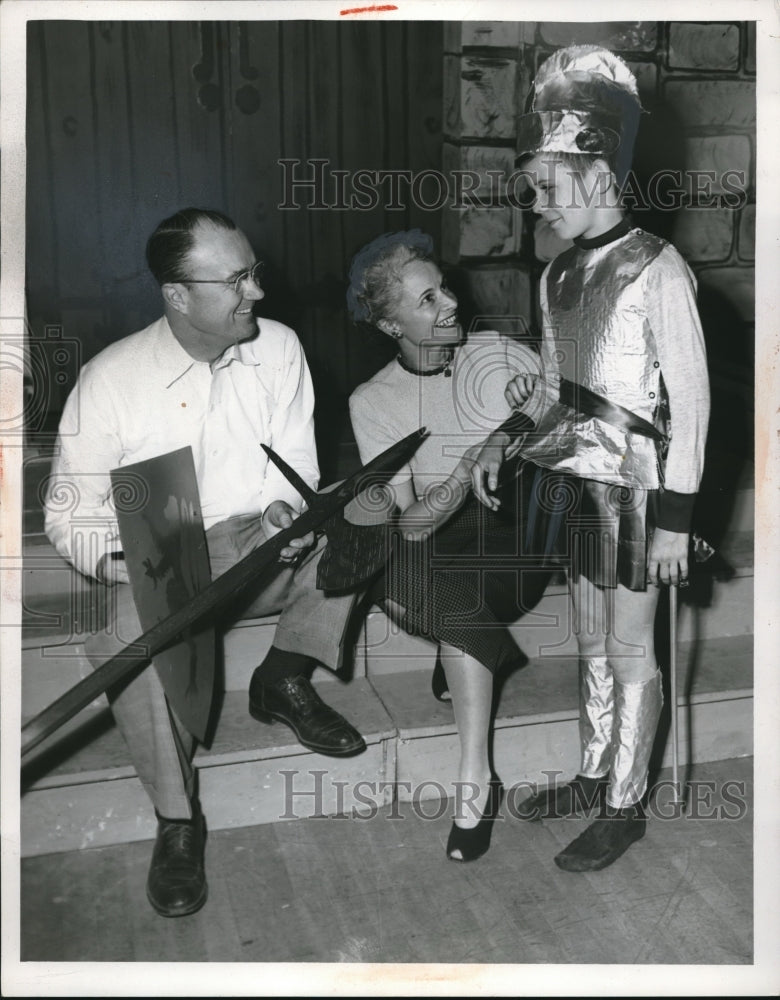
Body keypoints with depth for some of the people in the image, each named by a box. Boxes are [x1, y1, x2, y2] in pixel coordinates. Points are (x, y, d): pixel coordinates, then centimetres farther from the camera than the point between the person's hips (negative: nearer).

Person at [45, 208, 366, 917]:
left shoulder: (279, 347, -1)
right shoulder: (112, 378, -11)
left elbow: (297, 461, 2)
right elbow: (70, 515, -6)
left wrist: (284, 508, -22)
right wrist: (119, 559, -28)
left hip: (261, 550, 4)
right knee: (136, 636, -36)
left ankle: (286, 678, -3)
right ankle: (177, 819, -13)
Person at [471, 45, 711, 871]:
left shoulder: (658, 270, -14)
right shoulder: (558, 274, 8)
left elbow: (691, 402, -14)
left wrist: (674, 520, -15)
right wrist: (503, 441, -1)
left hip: (635, 494, -7)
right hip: (577, 488, 7)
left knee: (631, 655, 6)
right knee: (591, 647, 18)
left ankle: (624, 808, 22)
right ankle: (593, 777, 34)